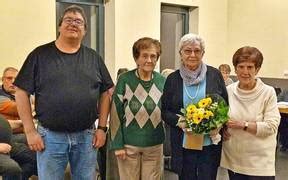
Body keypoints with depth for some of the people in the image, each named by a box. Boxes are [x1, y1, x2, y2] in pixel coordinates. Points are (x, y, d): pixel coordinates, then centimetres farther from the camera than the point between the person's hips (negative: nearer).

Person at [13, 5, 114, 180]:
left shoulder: (94, 58, 7)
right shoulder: (40, 55, -1)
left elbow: (105, 93, 8)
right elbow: (22, 92, -2)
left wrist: (102, 128, 2)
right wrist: (30, 131, -6)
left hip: (86, 136, 2)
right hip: (50, 136, -2)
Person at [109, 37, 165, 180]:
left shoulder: (162, 81, 1)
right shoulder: (125, 80, -8)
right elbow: (116, 114, -7)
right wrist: (117, 145, -9)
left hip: (155, 145, 3)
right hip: (128, 144, -2)